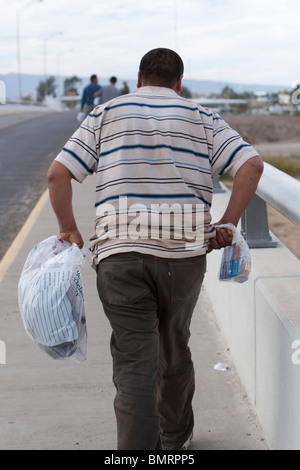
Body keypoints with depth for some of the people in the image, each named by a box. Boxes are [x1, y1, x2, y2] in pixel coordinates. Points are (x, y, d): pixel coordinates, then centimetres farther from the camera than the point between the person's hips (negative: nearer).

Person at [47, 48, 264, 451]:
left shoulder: (106, 115, 11)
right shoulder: (202, 118, 12)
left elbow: (58, 173, 1)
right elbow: (251, 165, -2)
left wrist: (68, 229, 12)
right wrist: (227, 225, 4)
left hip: (120, 251, -1)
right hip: (186, 251, 2)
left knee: (134, 361, -1)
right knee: (174, 348, 21)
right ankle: (176, 439, 39)